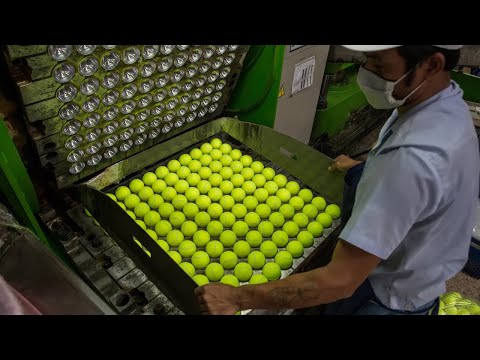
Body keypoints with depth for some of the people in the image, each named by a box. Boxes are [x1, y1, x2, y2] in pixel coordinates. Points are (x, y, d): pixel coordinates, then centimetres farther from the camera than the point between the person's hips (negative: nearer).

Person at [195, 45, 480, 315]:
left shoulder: (413, 159, -40)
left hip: (393, 296, -8)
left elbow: (340, 282, -38)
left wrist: (237, 298, -31)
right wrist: (364, 168, 20)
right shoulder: (446, 102, -8)